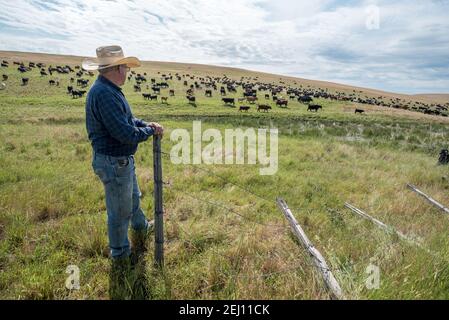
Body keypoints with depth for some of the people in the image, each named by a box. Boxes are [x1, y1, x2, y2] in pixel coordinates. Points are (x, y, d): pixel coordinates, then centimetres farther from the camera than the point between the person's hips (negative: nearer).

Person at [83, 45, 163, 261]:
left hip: (122, 160, 11)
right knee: (120, 210, 9)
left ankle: (141, 226, 56)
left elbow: (127, 119, 16)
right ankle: (120, 253, 30)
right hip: (114, 163, -10)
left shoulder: (110, 90, 6)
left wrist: (146, 124, -1)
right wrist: (151, 131, -14)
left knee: (133, 196, 31)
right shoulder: (104, 94, -28)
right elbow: (126, 133, -31)